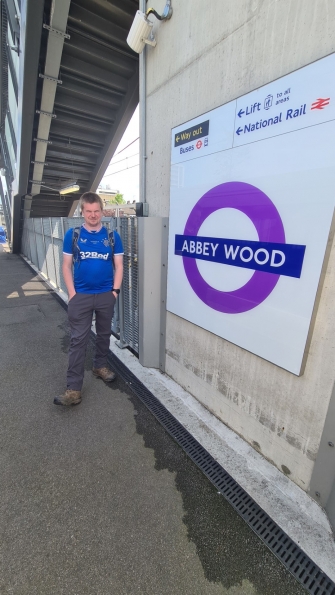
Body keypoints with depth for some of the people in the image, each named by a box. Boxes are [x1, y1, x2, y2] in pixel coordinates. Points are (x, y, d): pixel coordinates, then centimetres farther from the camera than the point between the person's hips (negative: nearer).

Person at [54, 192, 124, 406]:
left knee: (104, 334, 16)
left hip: (106, 295, 1)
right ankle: (74, 388, 7)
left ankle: (100, 366, 38)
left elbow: (119, 265, 2)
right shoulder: (73, 234, 0)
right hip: (81, 296, -1)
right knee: (78, 340, 0)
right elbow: (67, 265, 2)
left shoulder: (112, 236, 1)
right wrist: (72, 292, -5)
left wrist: (115, 290, -5)